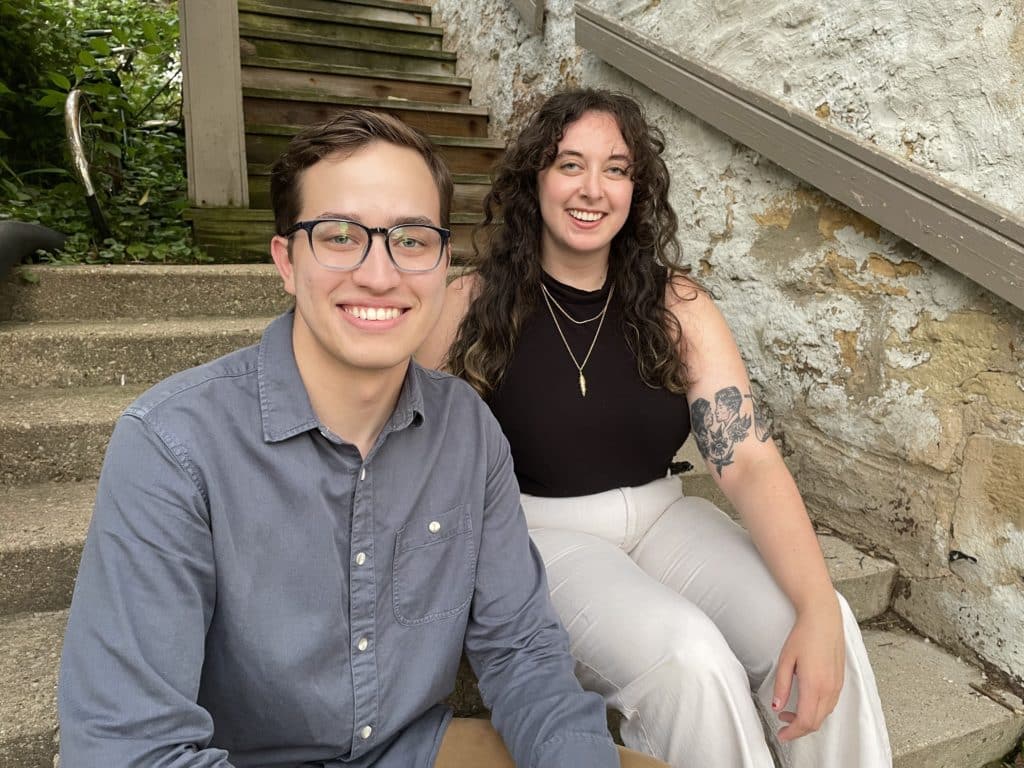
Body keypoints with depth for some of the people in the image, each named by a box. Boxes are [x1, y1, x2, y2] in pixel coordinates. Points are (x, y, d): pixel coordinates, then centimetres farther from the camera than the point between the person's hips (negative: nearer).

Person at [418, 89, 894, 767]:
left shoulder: (677, 307, -3)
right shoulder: (474, 303, -8)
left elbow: (751, 462, -12)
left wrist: (819, 610, -24)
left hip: (659, 517, 3)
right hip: (534, 530, -2)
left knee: (815, 630, -20)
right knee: (688, 657, -28)